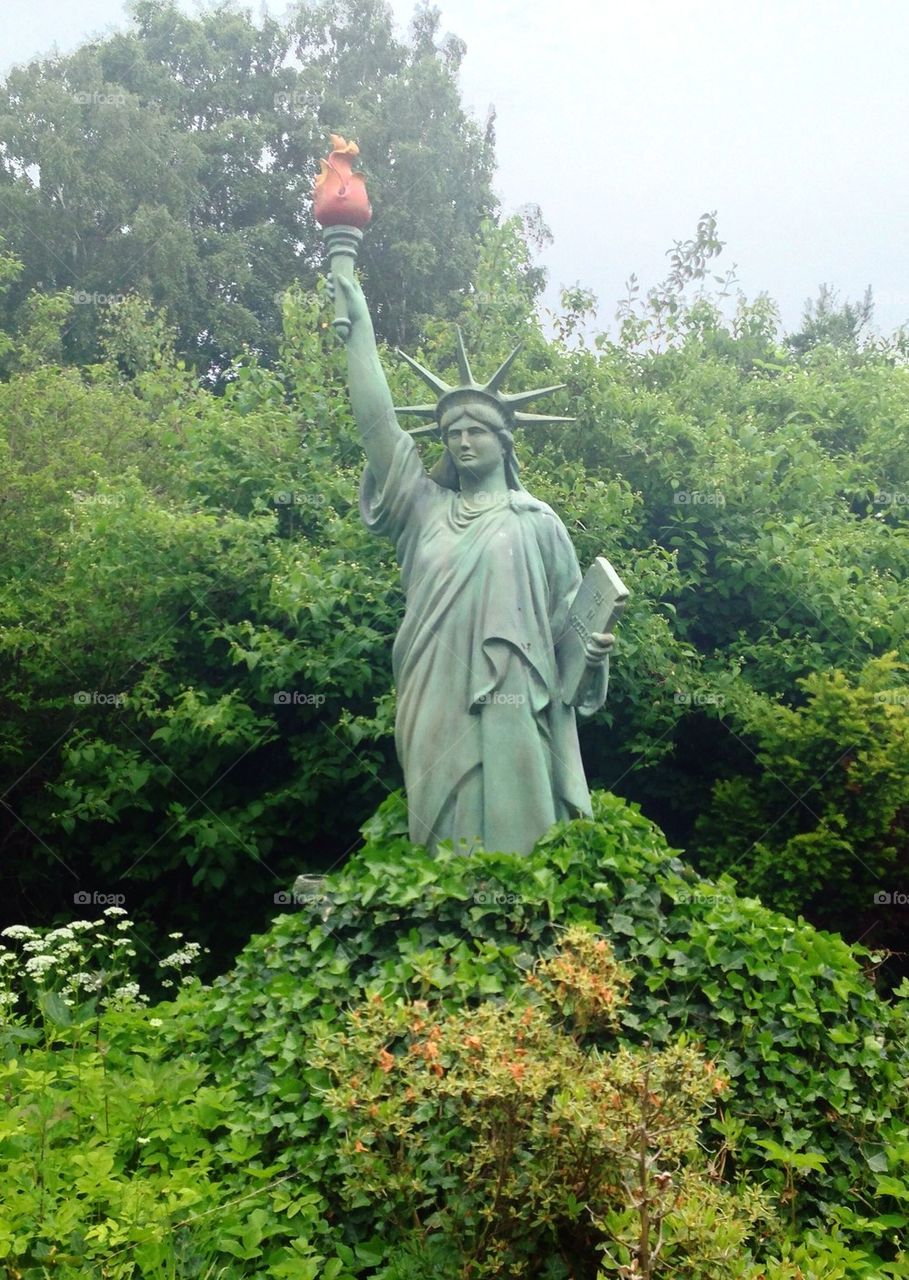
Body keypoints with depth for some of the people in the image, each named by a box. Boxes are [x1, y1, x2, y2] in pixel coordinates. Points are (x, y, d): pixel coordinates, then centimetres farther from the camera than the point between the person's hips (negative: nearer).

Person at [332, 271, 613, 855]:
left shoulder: (537, 522, 10)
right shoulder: (425, 509, 15)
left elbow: (569, 614, 9)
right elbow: (378, 423, 11)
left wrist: (593, 648, -14)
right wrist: (360, 322, 7)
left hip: (511, 713, -2)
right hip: (438, 714, 2)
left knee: (513, 839, -4)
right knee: (446, 843, 2)